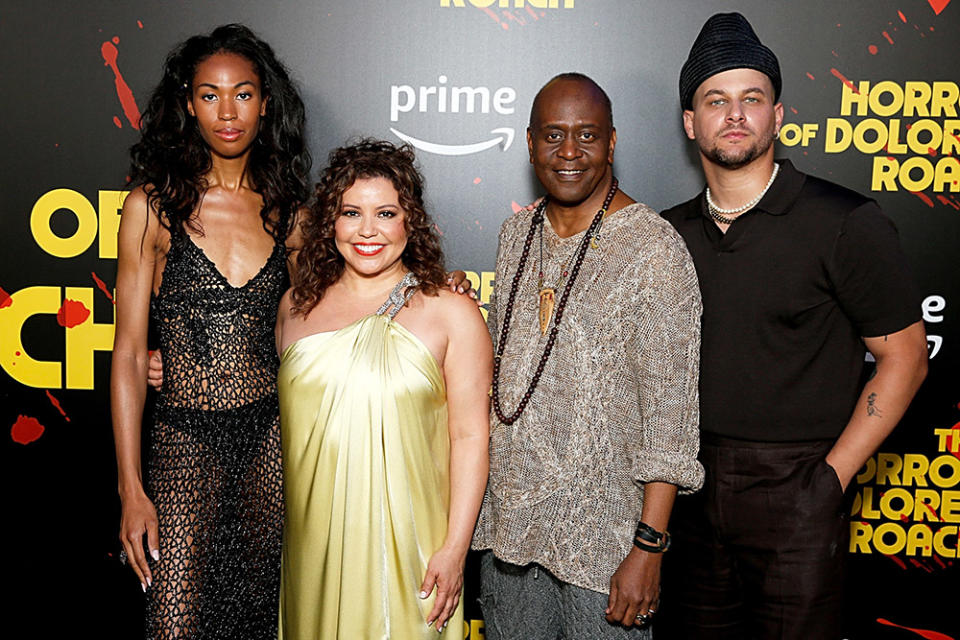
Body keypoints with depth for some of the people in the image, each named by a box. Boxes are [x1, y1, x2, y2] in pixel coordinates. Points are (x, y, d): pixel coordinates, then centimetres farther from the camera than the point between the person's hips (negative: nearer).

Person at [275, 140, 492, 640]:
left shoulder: (451, 314, -5)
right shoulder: (297, 306, 7)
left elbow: (470, 436, -7)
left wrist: (455, 549, -10)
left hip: (407, 541, -3)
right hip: (313, 541, 3)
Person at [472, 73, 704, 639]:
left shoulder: (654, 248, -14)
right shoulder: (516, 234, 6)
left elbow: (670, 408, -16)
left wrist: (649, 547, -17)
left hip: (602, 532, -5)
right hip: (507, 523, 6)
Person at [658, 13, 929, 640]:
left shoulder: (846, 224, -9)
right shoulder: (669, 232, 6)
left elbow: (903, 356, -6)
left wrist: (832, 477, -10)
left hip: (795, 493, -4)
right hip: (692, 488, 5)